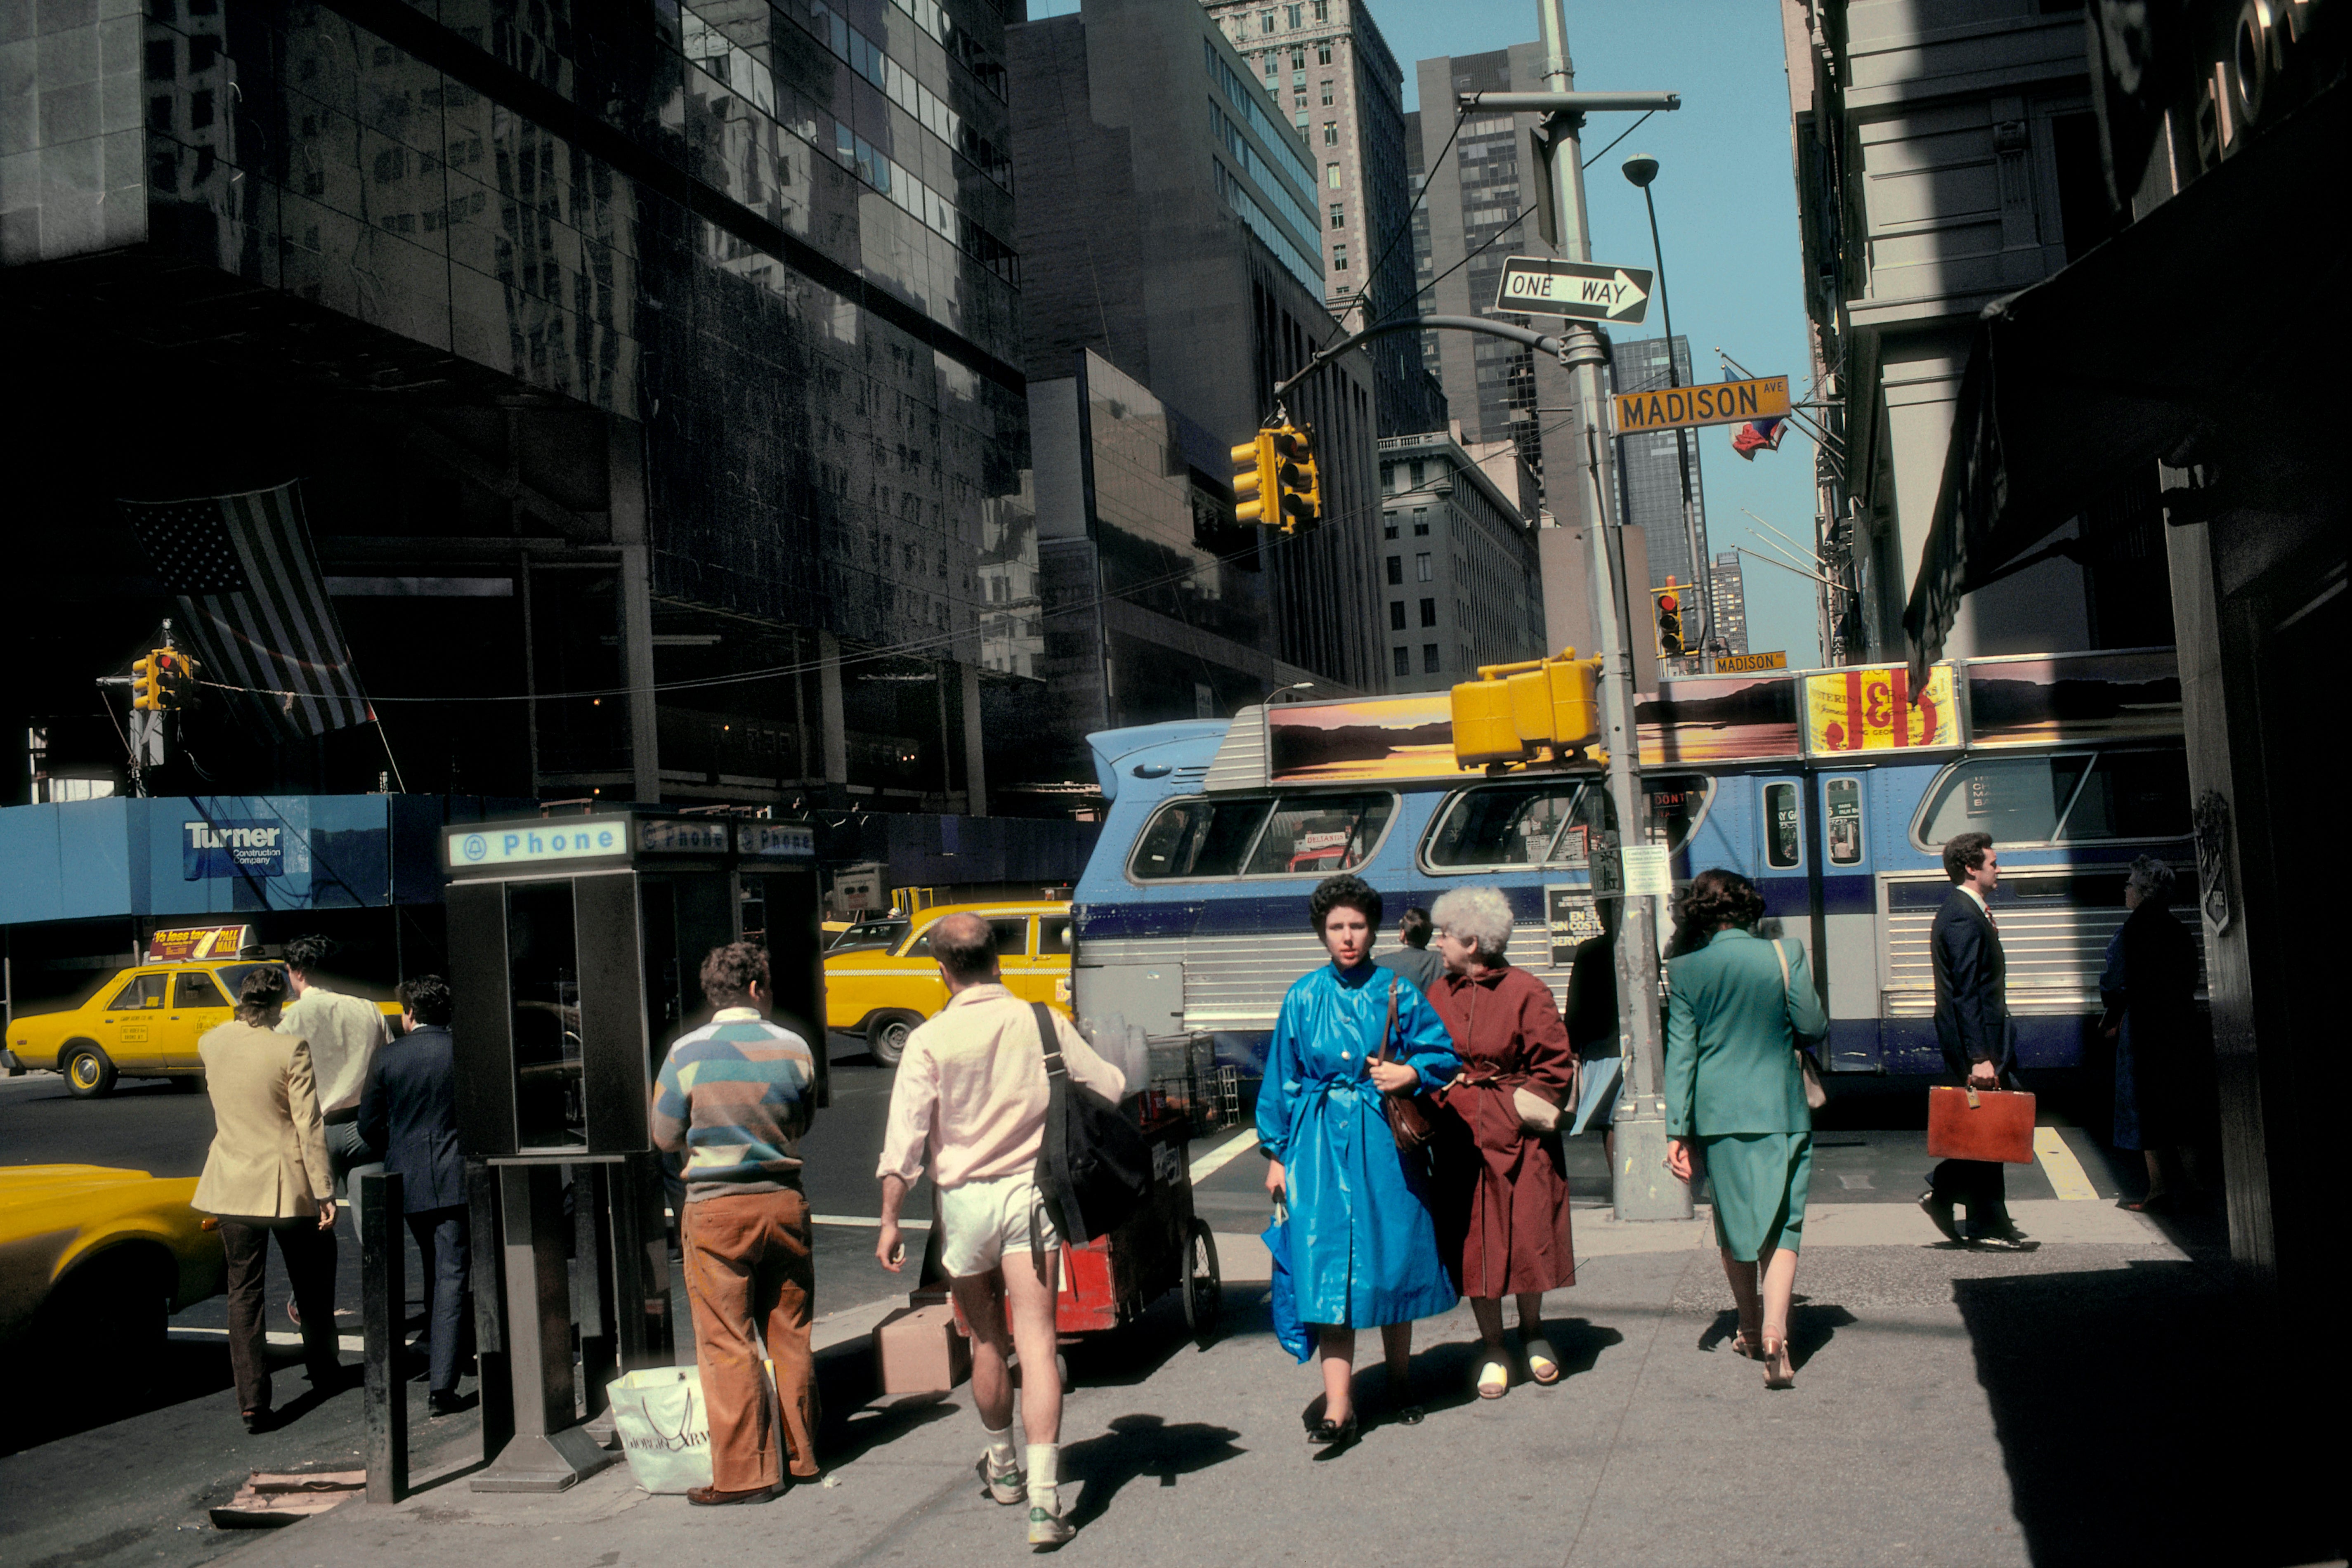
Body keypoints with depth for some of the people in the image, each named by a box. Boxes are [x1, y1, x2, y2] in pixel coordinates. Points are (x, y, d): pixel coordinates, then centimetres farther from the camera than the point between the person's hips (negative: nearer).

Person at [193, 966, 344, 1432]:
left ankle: (252, 1402, 3)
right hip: (288, 1185, -3)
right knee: (312, 1286, 17)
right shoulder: (291, 1049, -17)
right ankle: (324, 1371, 34)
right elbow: (310, 1127, -16)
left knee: (243, 1293, 7)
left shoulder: (211, 1043, -2)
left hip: (233, 1184, 3)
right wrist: (324, 1192, -11)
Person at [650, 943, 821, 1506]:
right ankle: (802, 1456, 23)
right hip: (785, 1202, 3)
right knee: (791, 1337, 13)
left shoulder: (688, 1053, -8)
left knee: (727, 1344, 2)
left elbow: (665, 1137, 0)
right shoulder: (794, 1048, -1)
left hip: (716, 1209, -3)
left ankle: (744, 1473, 4)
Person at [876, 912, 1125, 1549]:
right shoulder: (1043, 1023, -3)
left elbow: (905, 1138, -10)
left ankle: (1002, 1468, 36)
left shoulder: (931, 1039, -8)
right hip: (1031, 1190, 0)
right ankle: (1044, 1499, -12)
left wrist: (890, 1221, -3)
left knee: (987, 1341, 17)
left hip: (964, 1199, 0)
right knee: (1035, 1340, -3)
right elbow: (1113, 1088, 8)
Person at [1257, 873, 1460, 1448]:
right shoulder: (1303, 998, 6)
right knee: (1327, 1265, -7)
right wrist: (1276, 1153, 8)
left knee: (1393, 1255, 8)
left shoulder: (1397, 993, 3)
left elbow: (1444, 1054, 6)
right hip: (1320, 1144, 0)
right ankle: (1338, 1408, -7)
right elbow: (1281, 1080, 10)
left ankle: (1400, 1378, 29)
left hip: (1384, 1141, 0)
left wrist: (1410, 1072, -14)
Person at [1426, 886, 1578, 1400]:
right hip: (1460, 1136, 3)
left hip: (1517, 1134, -3)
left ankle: (1533, 1332, 29)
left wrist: (1520, 1107, -11)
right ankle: (1493, 1349, 18)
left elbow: (1555, 1067, -4)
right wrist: (1439, 1104, -6)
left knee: (1527, 1234, 5)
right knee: (1472, 1242, 5)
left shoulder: (1526, 992, -7)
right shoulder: (1440, 996, 6)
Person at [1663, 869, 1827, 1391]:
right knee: (1781, 1225, 2)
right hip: (1781, 1111, -1)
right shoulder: (1783, 956, -6)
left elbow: (1680, 1050, -3)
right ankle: (1774, 1331, -16)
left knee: (1733, 1224, 16)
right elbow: (1813, 1027, -1)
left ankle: (1750, 1329, 30)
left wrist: (1677, 1130, -1)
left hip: (1718, 1113, 1)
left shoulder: (1685, 970, -4)